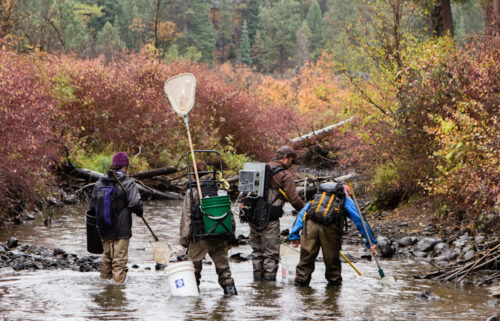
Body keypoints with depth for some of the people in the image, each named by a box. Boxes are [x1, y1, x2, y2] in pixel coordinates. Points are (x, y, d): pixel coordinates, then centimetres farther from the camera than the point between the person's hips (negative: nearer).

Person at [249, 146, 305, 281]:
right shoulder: (285, 175, -6)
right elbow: (294, 199, -10)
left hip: (253, 215, 7)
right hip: (270, 219, -7)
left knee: (257, 251, 15)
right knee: (271, 253, -1)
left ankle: (257, 280, 17)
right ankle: (269, 280, -3)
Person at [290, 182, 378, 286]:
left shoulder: (317, 196, 34)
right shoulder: (346, 200, 26)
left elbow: (301, 214, 25)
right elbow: (359, 221, 19)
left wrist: (294, 235, 22)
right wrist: (371, 242, 19)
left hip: (310, 224, 2)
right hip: (330, 228, -2)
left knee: (306, 258, 10)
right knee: (332, 259, 14)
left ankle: (301, 280, 9)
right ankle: (334, 281, 24)